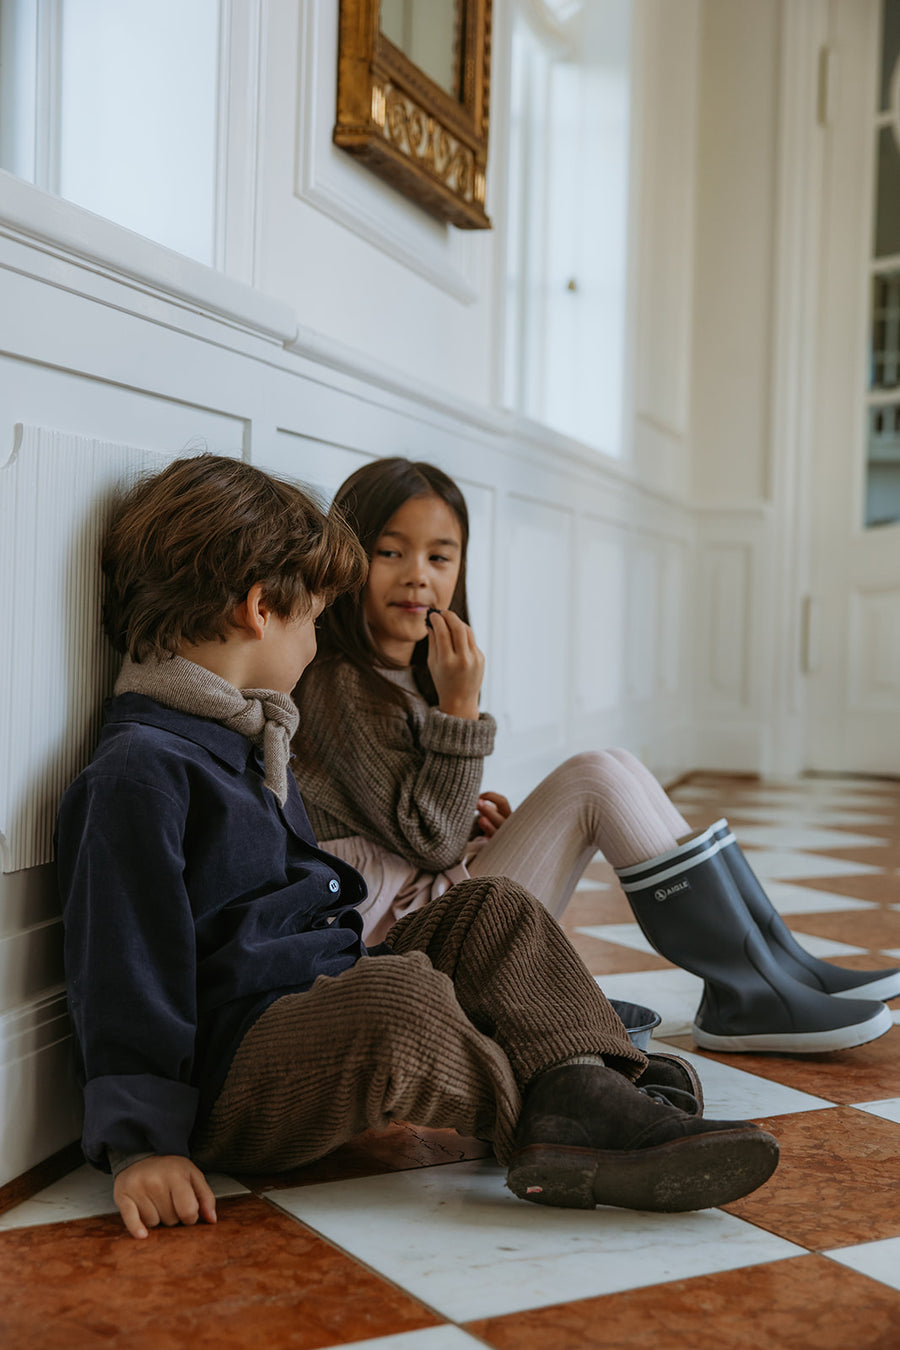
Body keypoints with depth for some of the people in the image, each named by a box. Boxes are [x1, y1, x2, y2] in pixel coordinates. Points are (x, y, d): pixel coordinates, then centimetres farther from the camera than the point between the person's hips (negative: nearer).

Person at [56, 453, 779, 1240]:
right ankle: (565, 1120, -15)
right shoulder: (140, 770, -14)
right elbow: (123, 966, -19)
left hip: (321, 1008, 11)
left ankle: (580, 1084, -21)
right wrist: (142, 1144, -22)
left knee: (493, 914, 3)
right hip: (230, 1079, -11)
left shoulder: (249, 743, 21)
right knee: (400, 993, -37)